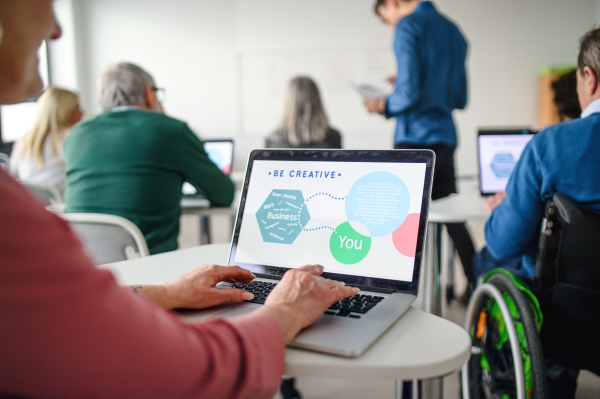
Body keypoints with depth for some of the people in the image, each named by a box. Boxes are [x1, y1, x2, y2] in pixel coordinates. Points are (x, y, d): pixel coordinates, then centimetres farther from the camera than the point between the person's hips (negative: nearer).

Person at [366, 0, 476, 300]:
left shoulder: (409, 26, -7)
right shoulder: (453, 31, 18)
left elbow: (409, 94, -18)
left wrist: (384, 106, 2)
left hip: (415, 139, -8)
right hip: (445, 138, 8)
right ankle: (476, 287, 23)